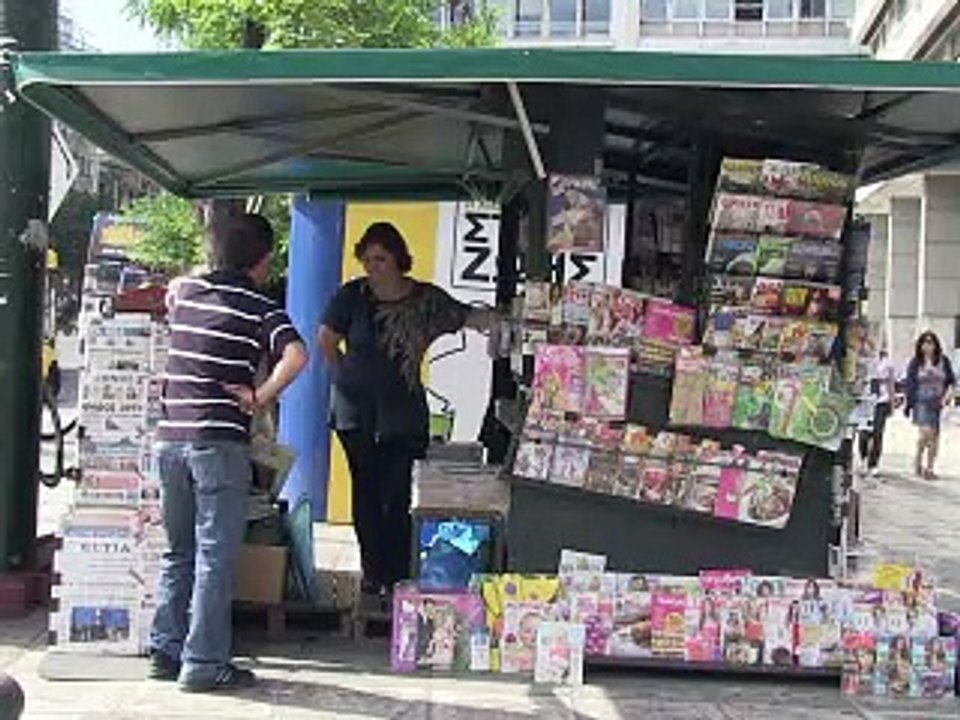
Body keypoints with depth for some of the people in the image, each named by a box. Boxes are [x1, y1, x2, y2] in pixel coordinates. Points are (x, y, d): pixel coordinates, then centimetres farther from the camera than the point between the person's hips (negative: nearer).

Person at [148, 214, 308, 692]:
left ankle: (165, 651, 21)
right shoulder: (261, 311, -5)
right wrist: (259, 399, -12)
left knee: (178, 552, 17)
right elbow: (296, 356, -22)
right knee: (215, 557, -1)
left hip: (170, 437, 6)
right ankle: (204, 665, 1)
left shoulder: (186, 291, 12)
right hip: (220, 442, -6)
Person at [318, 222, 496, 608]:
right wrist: (347, 375, 9)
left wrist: (503, 318, -24)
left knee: (397, 498, -4)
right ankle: (373, 578, 14)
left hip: (404, 416, 0)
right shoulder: (353, 295, 0)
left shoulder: (426, 299, 0)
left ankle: (397, 580, 3)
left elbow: (470, 318, -6)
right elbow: (326, 340, 11)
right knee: (367, 494, 4)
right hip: (357, 412, 0)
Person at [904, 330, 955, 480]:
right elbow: (910, 385, 2)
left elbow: (951, 380, 9)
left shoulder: (943, 361, 4)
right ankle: (918, 459, 5)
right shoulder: (915, 363, -1)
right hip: (922, 403, -3)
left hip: (938, 404, 3)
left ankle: (930, 468, 15)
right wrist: (909, 404, -1)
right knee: (926, 432, -18)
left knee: (935, 436, 4)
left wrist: (949, 393, -10)